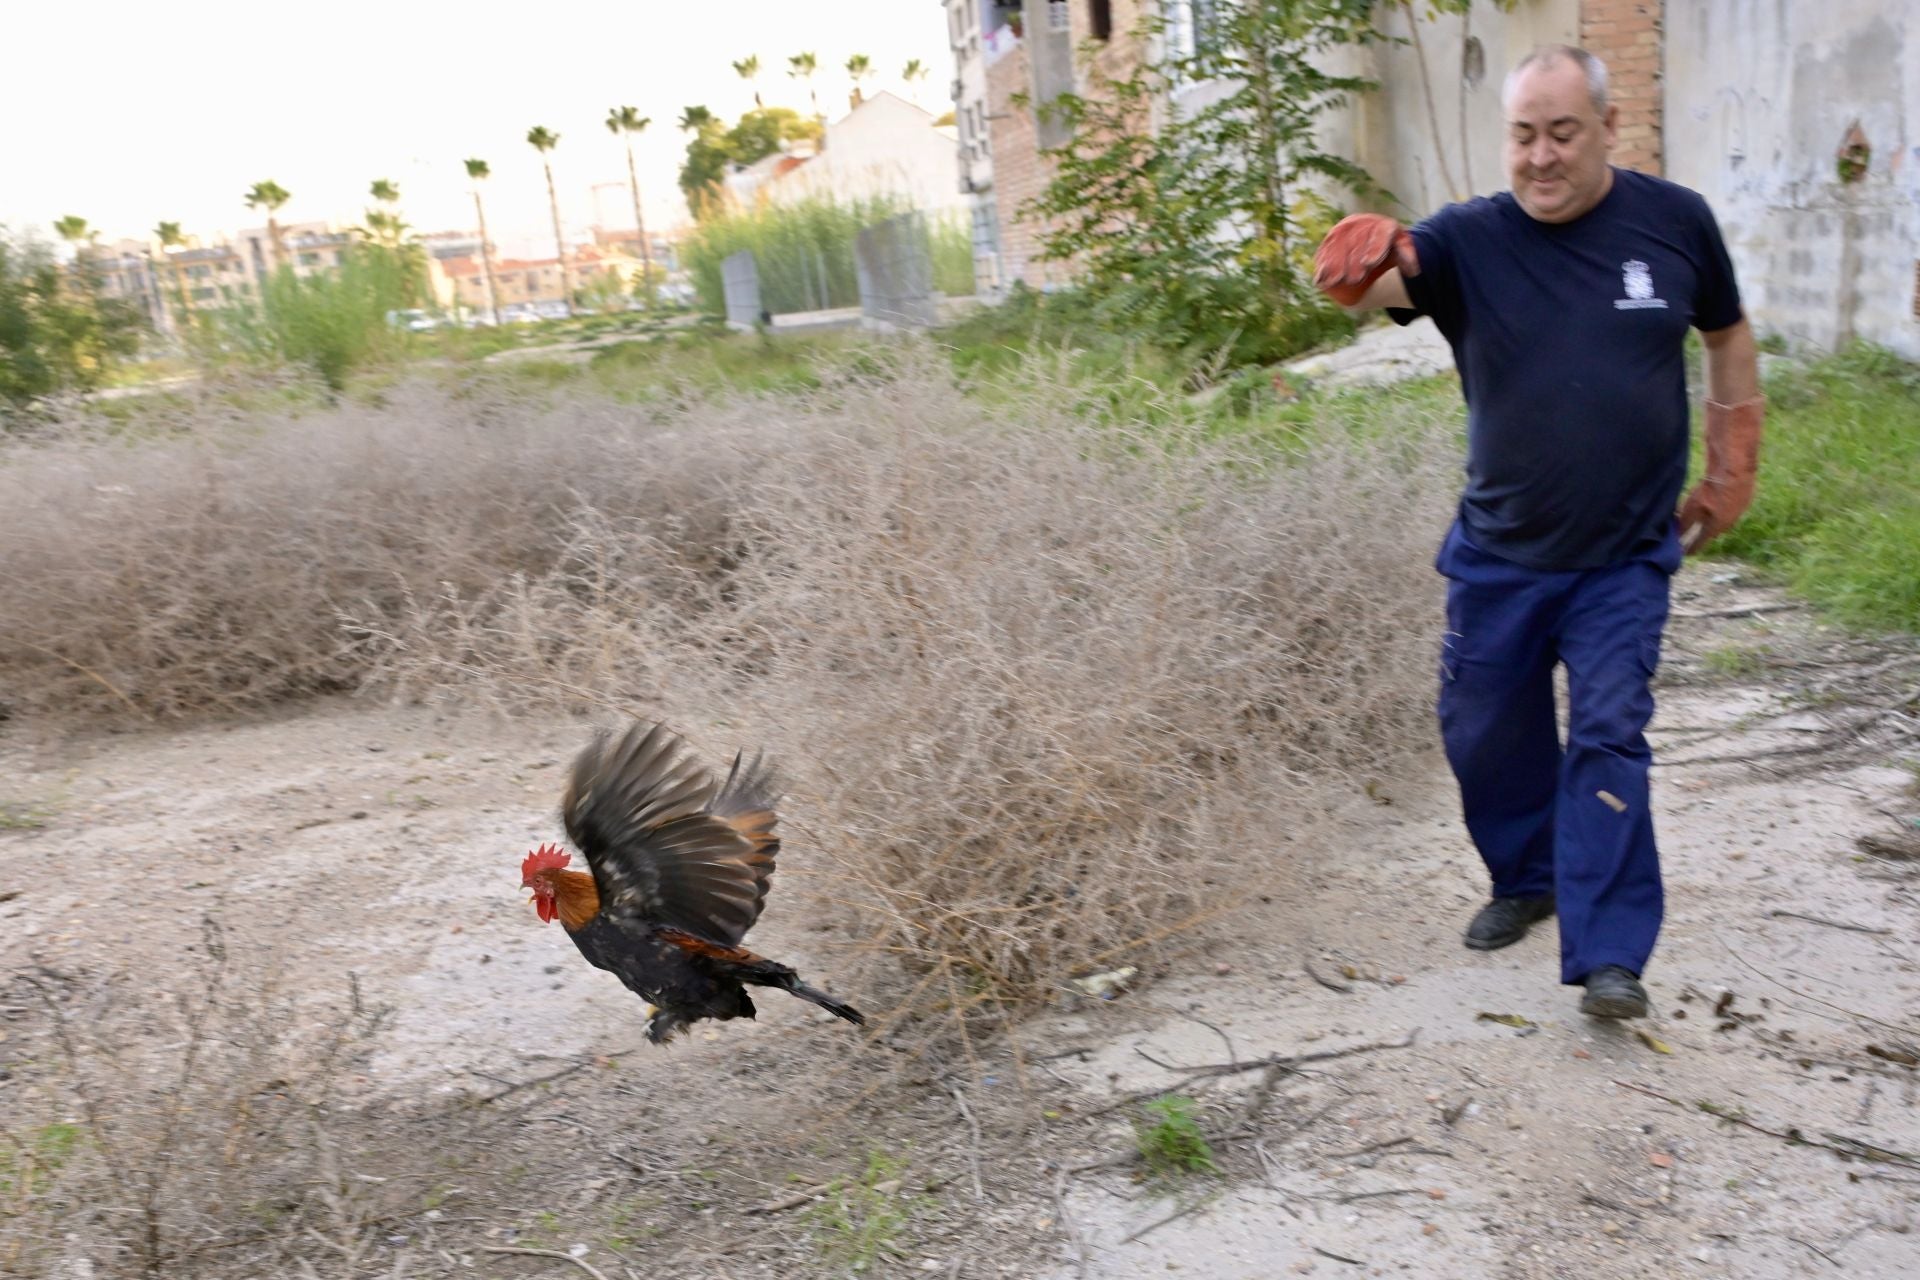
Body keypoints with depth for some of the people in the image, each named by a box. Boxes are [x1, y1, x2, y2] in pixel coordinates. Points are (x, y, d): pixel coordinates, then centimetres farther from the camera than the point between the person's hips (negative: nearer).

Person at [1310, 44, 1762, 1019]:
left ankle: (1607, 955, 3)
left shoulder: (1673, 221, -4)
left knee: (1607, 738, -5)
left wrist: (1732, 473, 9)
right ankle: (1524, 883, 35)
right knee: (1483, 733, 11)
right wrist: (1357, 272, -54)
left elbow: (1727, 337, 12)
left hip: (1625, 557, -1)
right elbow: (1377, 280, -29)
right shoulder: (1470, 240, -9)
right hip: (1497, 554, 1)